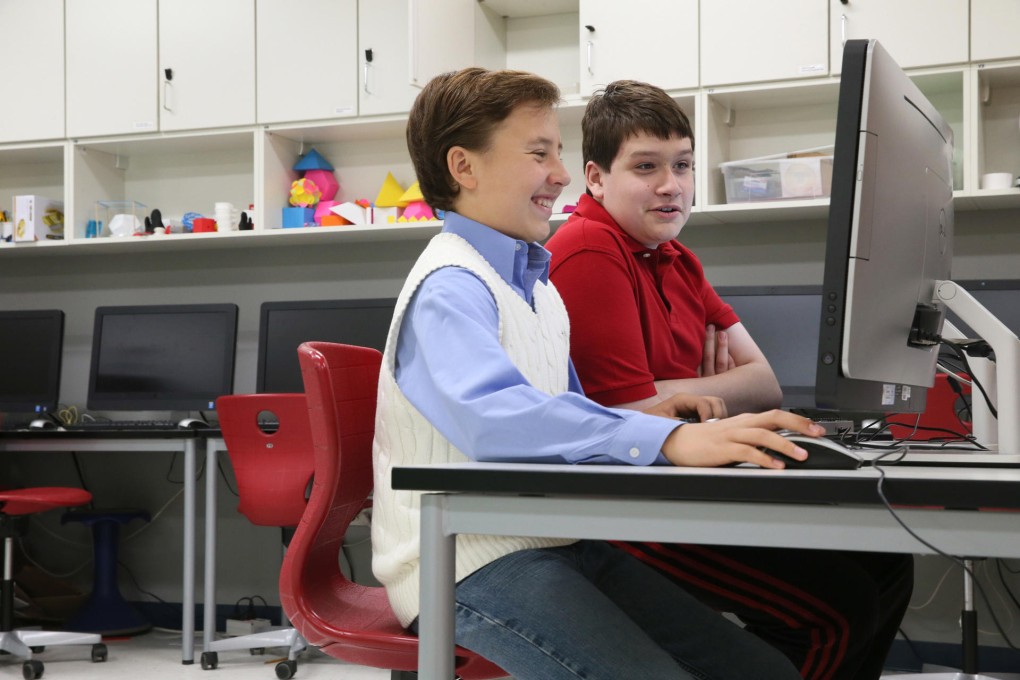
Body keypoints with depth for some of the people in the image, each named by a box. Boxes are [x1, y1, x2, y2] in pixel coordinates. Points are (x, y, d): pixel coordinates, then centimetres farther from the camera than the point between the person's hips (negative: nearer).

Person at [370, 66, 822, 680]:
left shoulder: (536, 283, 18)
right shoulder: (449, 289, -13)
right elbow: (492, 415, -33)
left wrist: (643, 419, 6)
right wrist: (666, 440, -41)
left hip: (558, 544, 9)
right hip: (471, 562, -9)